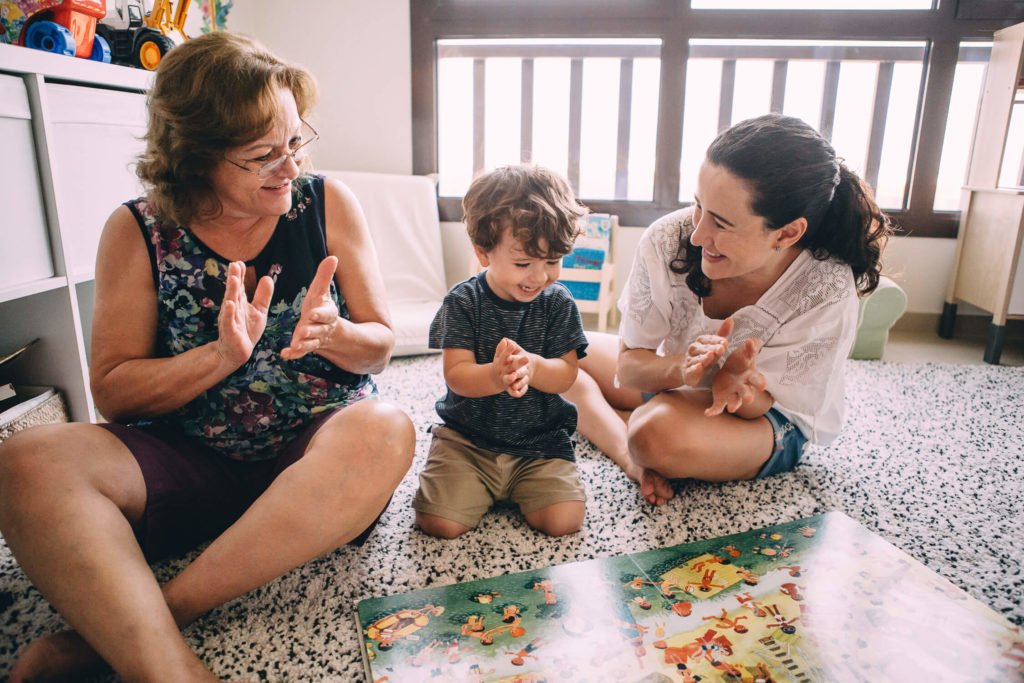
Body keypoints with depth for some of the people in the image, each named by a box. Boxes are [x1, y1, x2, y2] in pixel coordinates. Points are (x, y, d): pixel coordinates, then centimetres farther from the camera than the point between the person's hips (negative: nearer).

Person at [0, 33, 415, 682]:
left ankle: (110, 626, -25)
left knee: (386, 431, -33)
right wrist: (222, 356, -19)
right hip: (186, 463, 1)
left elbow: (380, 346, 3)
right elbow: (113, 391, -2)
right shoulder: (138, 231, -1)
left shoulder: (327, 203, -1)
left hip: (318, 455, 0)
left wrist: (331, 334, -19)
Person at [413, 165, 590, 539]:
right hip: (467, 436, -1)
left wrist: (531, 367, -32)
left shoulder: (558, 303, -5)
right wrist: (496, 376, -39)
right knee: (440, 523, -14)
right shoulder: (464, 302, -9)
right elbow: (456, 375, -16)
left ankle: (515, 490, 16)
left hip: (541, 440, 1)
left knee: (563, 521, -15)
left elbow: (566, 375, -8)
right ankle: (486, 488, 18)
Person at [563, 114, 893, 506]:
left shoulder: (827, 296, -30)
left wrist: (735, 380, -44)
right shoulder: (667, 240, -26)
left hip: (767, 420, -4)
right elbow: (630, 366, -17)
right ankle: (628, 451, -17)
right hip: (668, 377, 5)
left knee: (661, 433, -38)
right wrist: (681, 369, -40)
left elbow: (758, 404, -19)